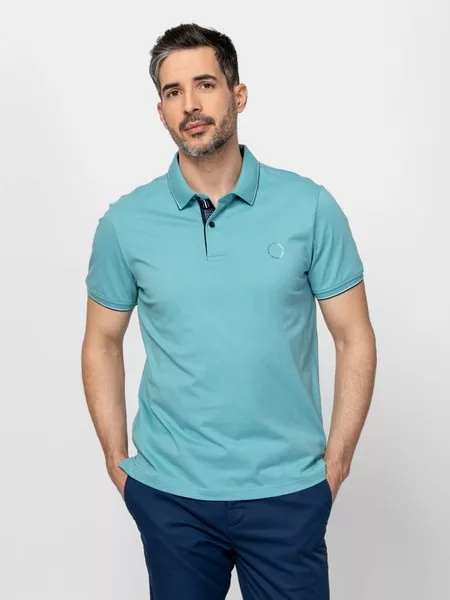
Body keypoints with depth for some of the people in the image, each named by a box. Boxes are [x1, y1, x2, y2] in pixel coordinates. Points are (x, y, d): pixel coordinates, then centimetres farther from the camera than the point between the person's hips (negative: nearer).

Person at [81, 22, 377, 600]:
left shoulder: (310, 208, -6)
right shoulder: (125, 222, -2)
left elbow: (355, 340, -1)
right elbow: (102, 344, 7)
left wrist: (336, 460, -2)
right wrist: (118, 462, 5)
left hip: (287, 490, -1)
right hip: (169, 493, 1)